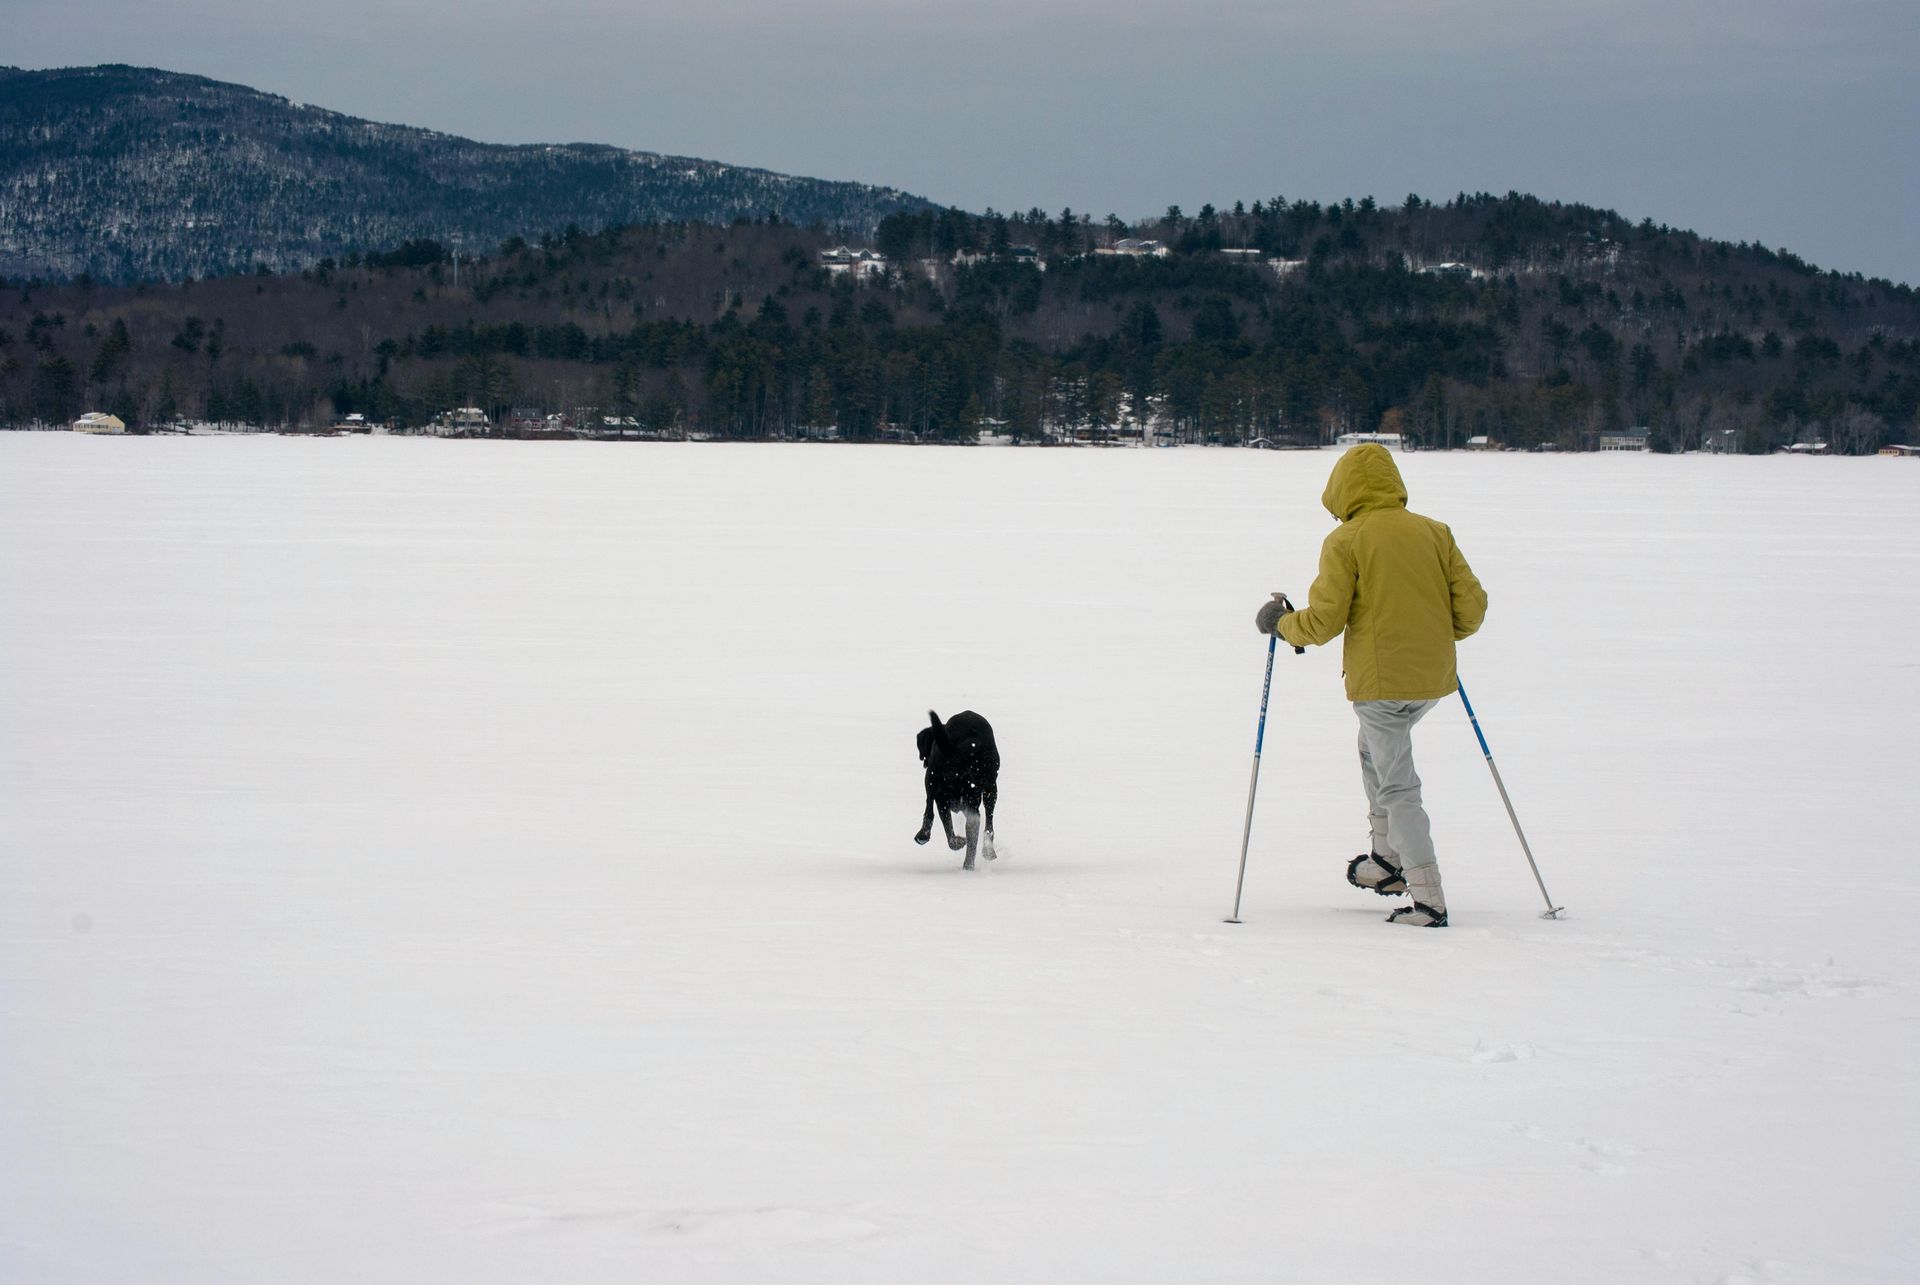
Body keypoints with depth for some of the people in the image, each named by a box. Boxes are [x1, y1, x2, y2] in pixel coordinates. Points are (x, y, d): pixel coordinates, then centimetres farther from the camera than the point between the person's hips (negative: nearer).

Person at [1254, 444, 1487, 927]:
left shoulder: (1346, 541, -7)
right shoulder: (1434, 533, 6)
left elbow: (1324, 621, -11)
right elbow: (1471, 606, 5)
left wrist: (1280, 623, 8)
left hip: (1380, 679, -6)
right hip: (1434, 678, 6)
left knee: (1397, 788, -1)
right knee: (1375, 749, 30)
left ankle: (1429, 901, -6)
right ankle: (1387, 859, 30)